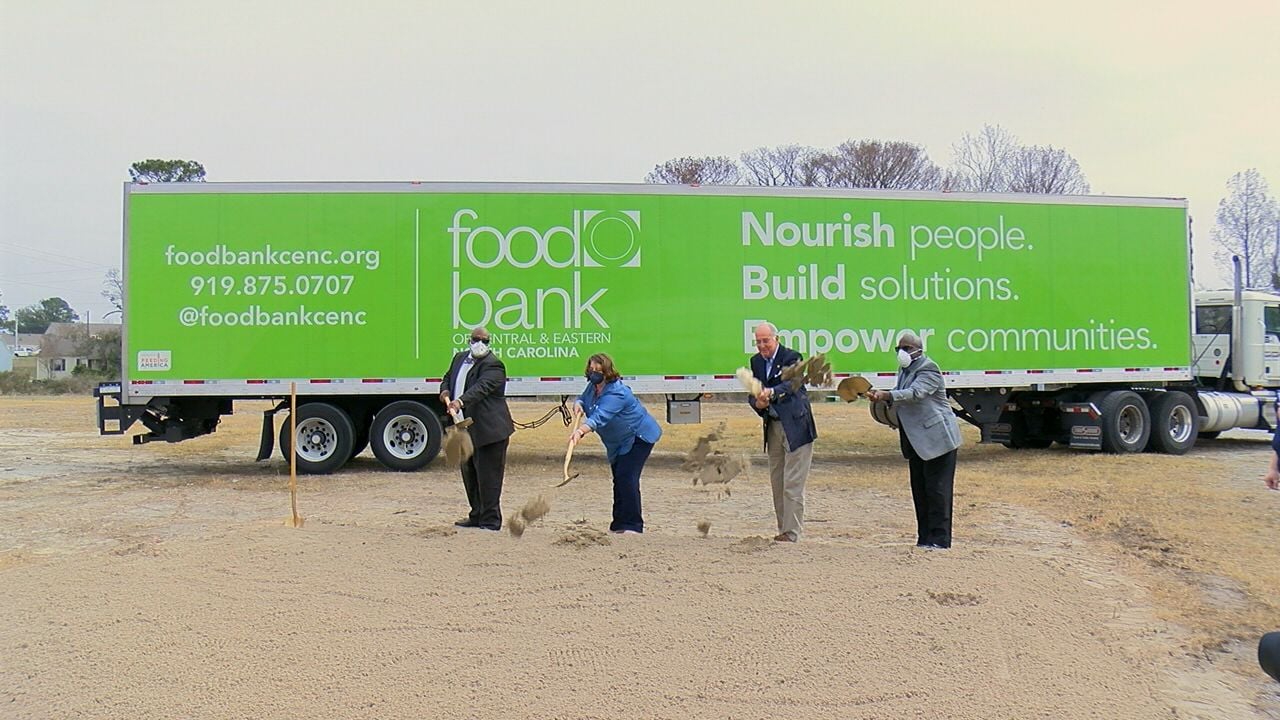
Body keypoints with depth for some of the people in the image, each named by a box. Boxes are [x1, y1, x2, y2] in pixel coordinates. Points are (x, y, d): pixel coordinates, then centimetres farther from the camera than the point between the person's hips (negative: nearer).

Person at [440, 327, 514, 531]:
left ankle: (491, 521, 1)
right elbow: (448, 377, 25)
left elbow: (481, 387, -29)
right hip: (466, 429, 9)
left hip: (488, 429, -9)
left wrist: (460, 401, -45)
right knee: (469, 473, 17)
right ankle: (477, 516, 30)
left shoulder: (492, 365, -14)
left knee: (488, 476, -6)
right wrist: (445, 391, 1)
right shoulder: (460, 358, 14)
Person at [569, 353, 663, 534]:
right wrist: (578, 404, -10)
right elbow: (583, 399, 16)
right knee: (618, 478, 12)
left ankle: (633, 524, -17)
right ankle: (620, 523, 21)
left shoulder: (616, 393, -31)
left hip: (639, 436, -10)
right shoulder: (593, 387, -2)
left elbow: (600, 417, -45)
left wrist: (581, 431, -60)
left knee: (626, 476, -20)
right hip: (619, 443, 10)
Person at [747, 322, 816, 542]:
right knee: (777, 482, 11)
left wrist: (771, 393, -46)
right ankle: (783, 529, 19)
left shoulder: (792, 357, -9)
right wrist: (758, 403, -17)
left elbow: (791, 384, -26)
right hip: (773, 427, 7)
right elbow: (753, 394, 7)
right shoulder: (756, 361, 11)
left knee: (792, 483, -7)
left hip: (796, 427, -7)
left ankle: (791, 532, -4)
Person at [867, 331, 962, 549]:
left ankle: (939, 538, -3)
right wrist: (879, 396, 4)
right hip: (918, 441, 10)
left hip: (937, 438, -10)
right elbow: (899, 396, 24)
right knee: (919, 489, 10)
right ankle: (924, 537, 17)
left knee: (936, 488, -7)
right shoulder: (905, 370, 16)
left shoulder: (928, 369, -13)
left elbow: (915, 393, -29)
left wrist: (886, 395, -39)